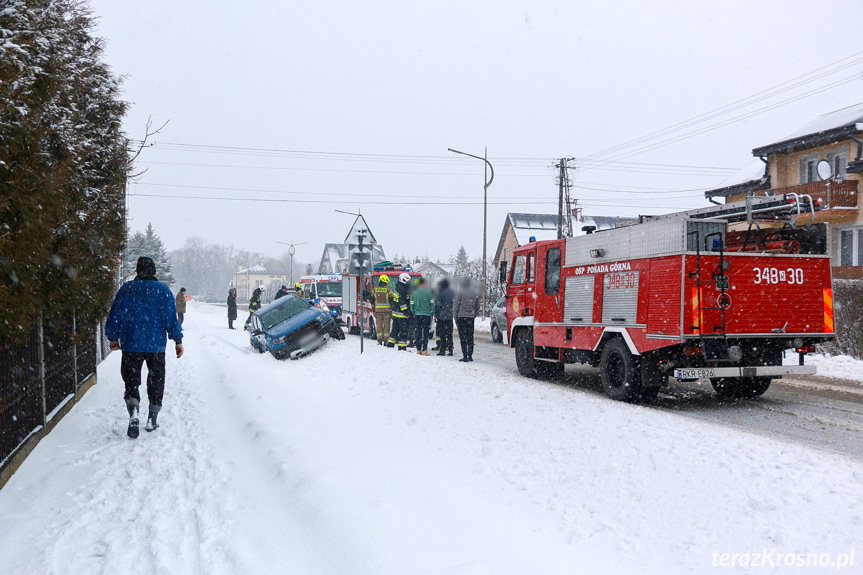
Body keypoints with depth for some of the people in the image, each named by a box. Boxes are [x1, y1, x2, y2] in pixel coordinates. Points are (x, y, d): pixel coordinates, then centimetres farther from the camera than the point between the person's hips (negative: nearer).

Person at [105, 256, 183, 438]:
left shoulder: (125, 289, 2)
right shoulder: (163, 290, -2)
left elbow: (114, 317, 5)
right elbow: (171, 318, -4)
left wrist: (113, 338, 19)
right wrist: (178, 341, 3)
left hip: (131, 345, 1)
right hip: (156, 345, 0)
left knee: (131, 382, 5)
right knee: (156, 381, 12)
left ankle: (133, 411, -21)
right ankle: (152, 419, 14)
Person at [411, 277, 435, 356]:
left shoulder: (414, 293, 3)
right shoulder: (429, 292, -7)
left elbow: (412, 304, 5)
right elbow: (432, 304, -5)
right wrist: (432, 313, 8)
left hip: (417, 314, 3)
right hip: (427, 314, -3)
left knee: (418, 332, 9)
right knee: (425, 332, -1)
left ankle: (418, 350, 9)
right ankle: (424, 350, -5)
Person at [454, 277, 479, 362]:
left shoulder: (460, 293, -5)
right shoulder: (475, 293, 6)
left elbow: (456, 305, -4)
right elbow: (477, 306, 11)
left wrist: (455, 317, 3)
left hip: (461, 317, -3)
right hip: (471, 317, 3)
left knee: (463, 337, -1)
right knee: (470, 337, 9)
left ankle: (465, 356, -4)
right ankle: (470, 356, 7)